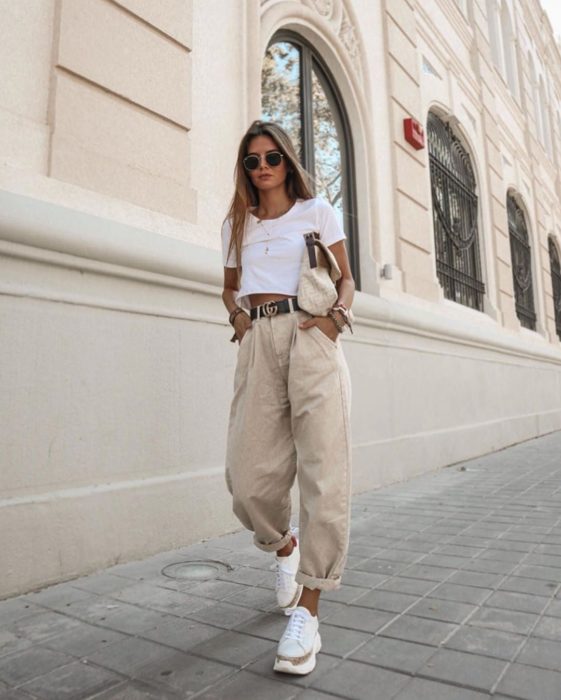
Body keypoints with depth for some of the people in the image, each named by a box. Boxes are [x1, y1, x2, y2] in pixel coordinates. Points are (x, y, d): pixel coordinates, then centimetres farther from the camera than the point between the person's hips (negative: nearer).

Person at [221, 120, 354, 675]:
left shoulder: (317, 211, 14)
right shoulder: (236, 224, 21)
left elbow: (346, 279, 14)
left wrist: (337, 316, -6)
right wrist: (237, 312, 5)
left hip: (312, 336, -2)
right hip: (259, 342, 3)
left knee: (323, 473, -9)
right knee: (248, 477, -4)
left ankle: (307, 610, 3)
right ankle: (284, 547, 29)